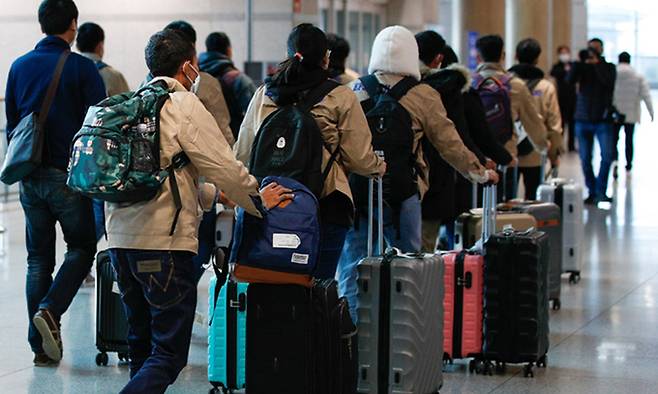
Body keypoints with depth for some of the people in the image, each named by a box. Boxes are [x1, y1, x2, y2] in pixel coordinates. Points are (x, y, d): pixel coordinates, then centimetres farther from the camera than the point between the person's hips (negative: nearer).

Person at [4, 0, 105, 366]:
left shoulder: (20, 67, 8)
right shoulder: (83, 68, -7)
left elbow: (11, 125, 15)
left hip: (30, 177, 5)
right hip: (69, 175, -5)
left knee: (39, 258, 9)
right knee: (82, 247, 10)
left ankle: (41, 345, 7)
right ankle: (50, 310, -13)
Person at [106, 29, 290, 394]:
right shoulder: (183, 105, -7)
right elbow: (223, 166, -9)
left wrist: (214, 193, 29)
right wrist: (257, 200, 9)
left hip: (121, 238, 8)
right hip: (165, 241, -8)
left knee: (142, 347, 19)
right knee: (169, 354, -5)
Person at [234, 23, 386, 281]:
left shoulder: (264, 94, 9)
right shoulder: (340, 98, -3)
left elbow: (242, 153, 14)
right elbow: (359, 159, -2)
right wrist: (380, 167, 20)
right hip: (326, 203, -4)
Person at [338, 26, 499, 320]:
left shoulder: (354, 91, 3)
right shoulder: (423, 97, -3)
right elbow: (450, 145, 3)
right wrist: (480, 174, 17)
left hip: (356, 192, 2)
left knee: (351, 272, 8)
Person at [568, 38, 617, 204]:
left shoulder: (608, 67, 5)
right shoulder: (583, 67, 8)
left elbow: (609, 82, -16)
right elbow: (570, 79, -10)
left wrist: (597, 62, -17)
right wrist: (580, 62, -19)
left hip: (603, 120, -2)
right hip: (583, 120, 2)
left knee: (607, 155, -15)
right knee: (585, 159, 3)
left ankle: (600, 191, -8)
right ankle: (592, 192, 14)